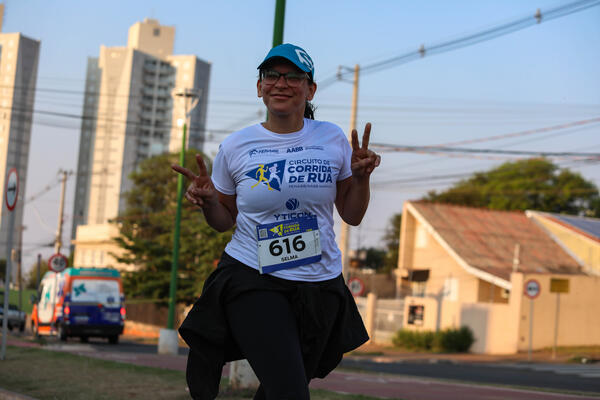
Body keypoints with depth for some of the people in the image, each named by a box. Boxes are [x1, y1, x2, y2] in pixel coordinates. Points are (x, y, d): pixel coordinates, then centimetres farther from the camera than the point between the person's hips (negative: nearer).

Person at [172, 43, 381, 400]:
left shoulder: (332, 139, 0)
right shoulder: (236, 147, -2)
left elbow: (352, 215, 8)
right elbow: (224, 221, 10)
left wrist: (361, 176, -10)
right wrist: (207, 201, -11)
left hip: (319, 286, 3)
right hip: (252, 281, -2)